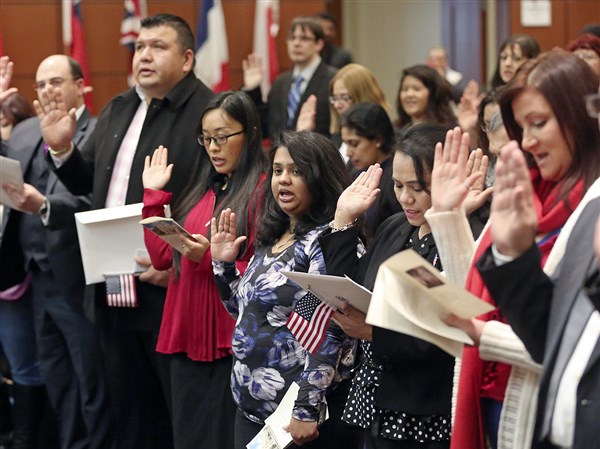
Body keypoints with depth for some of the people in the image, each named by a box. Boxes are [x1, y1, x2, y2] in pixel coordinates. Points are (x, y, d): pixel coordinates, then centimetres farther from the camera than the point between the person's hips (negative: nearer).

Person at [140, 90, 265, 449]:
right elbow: (162, 257, 11)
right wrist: (153, 195, 8)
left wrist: (211, 258, -23)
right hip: (187, 335, 7)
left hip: (233, 342, -7)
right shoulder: (201, 191, 15)